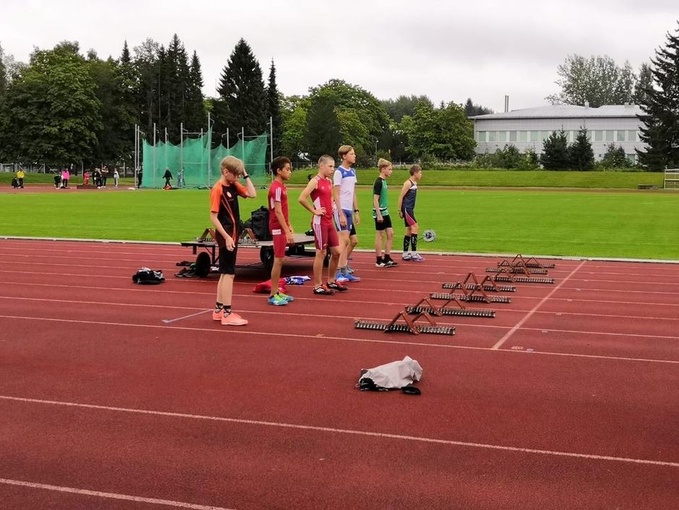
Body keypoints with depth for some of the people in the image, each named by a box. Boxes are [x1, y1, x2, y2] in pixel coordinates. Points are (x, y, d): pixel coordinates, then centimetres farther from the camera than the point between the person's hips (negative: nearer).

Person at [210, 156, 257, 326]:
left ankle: (219, 310, 22)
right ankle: (227, 314, -4)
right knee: (229, 273, -7)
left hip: (233, 234, 9)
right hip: (226, 235, -9)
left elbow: (252, 194, 4)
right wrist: (226, 237, -22)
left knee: (225, 273, 14)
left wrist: (245, 175, 1)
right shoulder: (218, 189, -15)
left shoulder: (233, 186, 9)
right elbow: (213, 216, -18)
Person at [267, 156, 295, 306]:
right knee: (278, 260, -6)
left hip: (281, 228, 10)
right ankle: (273, 295, -2)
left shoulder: (281, 186, 13)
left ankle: (276, 292, 19)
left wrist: (289, 228, 17)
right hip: (278, 228, -9)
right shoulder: (276, 188, -16)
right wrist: (287, 231, -22)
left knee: (279, 260, 12)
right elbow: (277, 212, -20)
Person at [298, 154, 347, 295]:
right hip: (319, 222, -8)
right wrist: (314, 211, -17)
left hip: (329, 222, 9)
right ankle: (318, 286, 4)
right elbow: (302, 198, -24)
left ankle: (331, 281, 24)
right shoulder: (315, 181, -13)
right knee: (321, 253, -4)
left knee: (336, 251, 10)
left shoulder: (329, 182, 14)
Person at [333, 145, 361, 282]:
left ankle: (344, 264, 24)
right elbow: (336, 195, -13)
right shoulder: (339, 172, -10)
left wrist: (356, 211, 15)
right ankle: (342, 272, -9)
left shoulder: (352, 172, 13)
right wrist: (341, 214, -17)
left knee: (353, 240, 11)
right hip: (341, 210, -8)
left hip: (349, 210, 8)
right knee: (344, 239, -11)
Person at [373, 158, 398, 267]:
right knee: (380, 235, -2)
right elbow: (375, 199, -18)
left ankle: (387, 258, 16)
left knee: (390, 234, 9)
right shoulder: (378, 182, -15)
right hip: (380, 213, -9)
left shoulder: (384, 181, 12)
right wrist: (378, 214, -21)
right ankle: (379, 261, 5)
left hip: (385, 212, 9)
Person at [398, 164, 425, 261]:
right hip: (406, 209, -10)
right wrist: (400, 210, -14)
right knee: (415, 227, -14)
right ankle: (414, 253, -13)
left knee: (409, 231, 10)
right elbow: (401, 197, -14)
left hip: (410, 209, 10)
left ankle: (405, 254, 15)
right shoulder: (408, 183, -13)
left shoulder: (414, 183, 14)